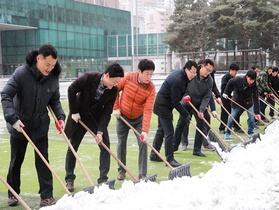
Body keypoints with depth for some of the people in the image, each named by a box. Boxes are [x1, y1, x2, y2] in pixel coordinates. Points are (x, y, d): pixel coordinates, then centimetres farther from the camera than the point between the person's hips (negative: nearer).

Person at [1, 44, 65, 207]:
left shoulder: (54, 78, -7)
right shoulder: (22, 73, -20)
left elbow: (55, 101, 5)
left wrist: (60, 116, -11)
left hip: (40, 127, 2)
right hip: (19, 126, -2)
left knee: (43, 162, 1)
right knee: (16, 161, 13)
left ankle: (47, 196, 7)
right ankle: (13, 194, 29)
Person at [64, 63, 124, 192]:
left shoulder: (113, 90, -16)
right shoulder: (89, 78, -25)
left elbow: (107, 112, -14)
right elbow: (71, 90, -14)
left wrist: (100, 131, -21)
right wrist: (74, 112, -13)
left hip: (97, 117, 2)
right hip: (79, 116, -2)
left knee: (105, 146, -6)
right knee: (72, 147, 2)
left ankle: (103, 179, 2)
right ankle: (69, 179, 14)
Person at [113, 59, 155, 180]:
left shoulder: (151, 88, -21)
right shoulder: (128, 77, -19)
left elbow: (148, 110, -26)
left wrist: (145, 130, -33)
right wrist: (116, 107, -8)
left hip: (139, 118, 0)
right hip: (122, 116, 0)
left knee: (143, 143, -7)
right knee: (121, 144, 7)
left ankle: (142, 174, 1)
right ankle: (121, 171, 22)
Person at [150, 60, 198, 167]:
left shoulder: (181, 75, 4)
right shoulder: (178, 80, -26)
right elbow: (175, 102, -25)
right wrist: (186, 114, -20)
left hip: (162, 104, 11)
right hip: (163, 105, -11)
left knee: (161, 130, 17)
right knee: (169, 132, -10)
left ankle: (154, 155, 27)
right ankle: (169, 159, -8)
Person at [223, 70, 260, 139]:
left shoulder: (254, 86, -27)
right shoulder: (238, 80, -30)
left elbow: (256, 99, -27)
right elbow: (230, 83, -8)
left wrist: (257, 112, -31)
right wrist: (226, 93, -7)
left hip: (248, 102, 1)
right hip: (236, 101, -1)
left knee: (252, 117, -4)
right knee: (232, 117, 4)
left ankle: (251, 133, 14)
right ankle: (227, 133, 18)